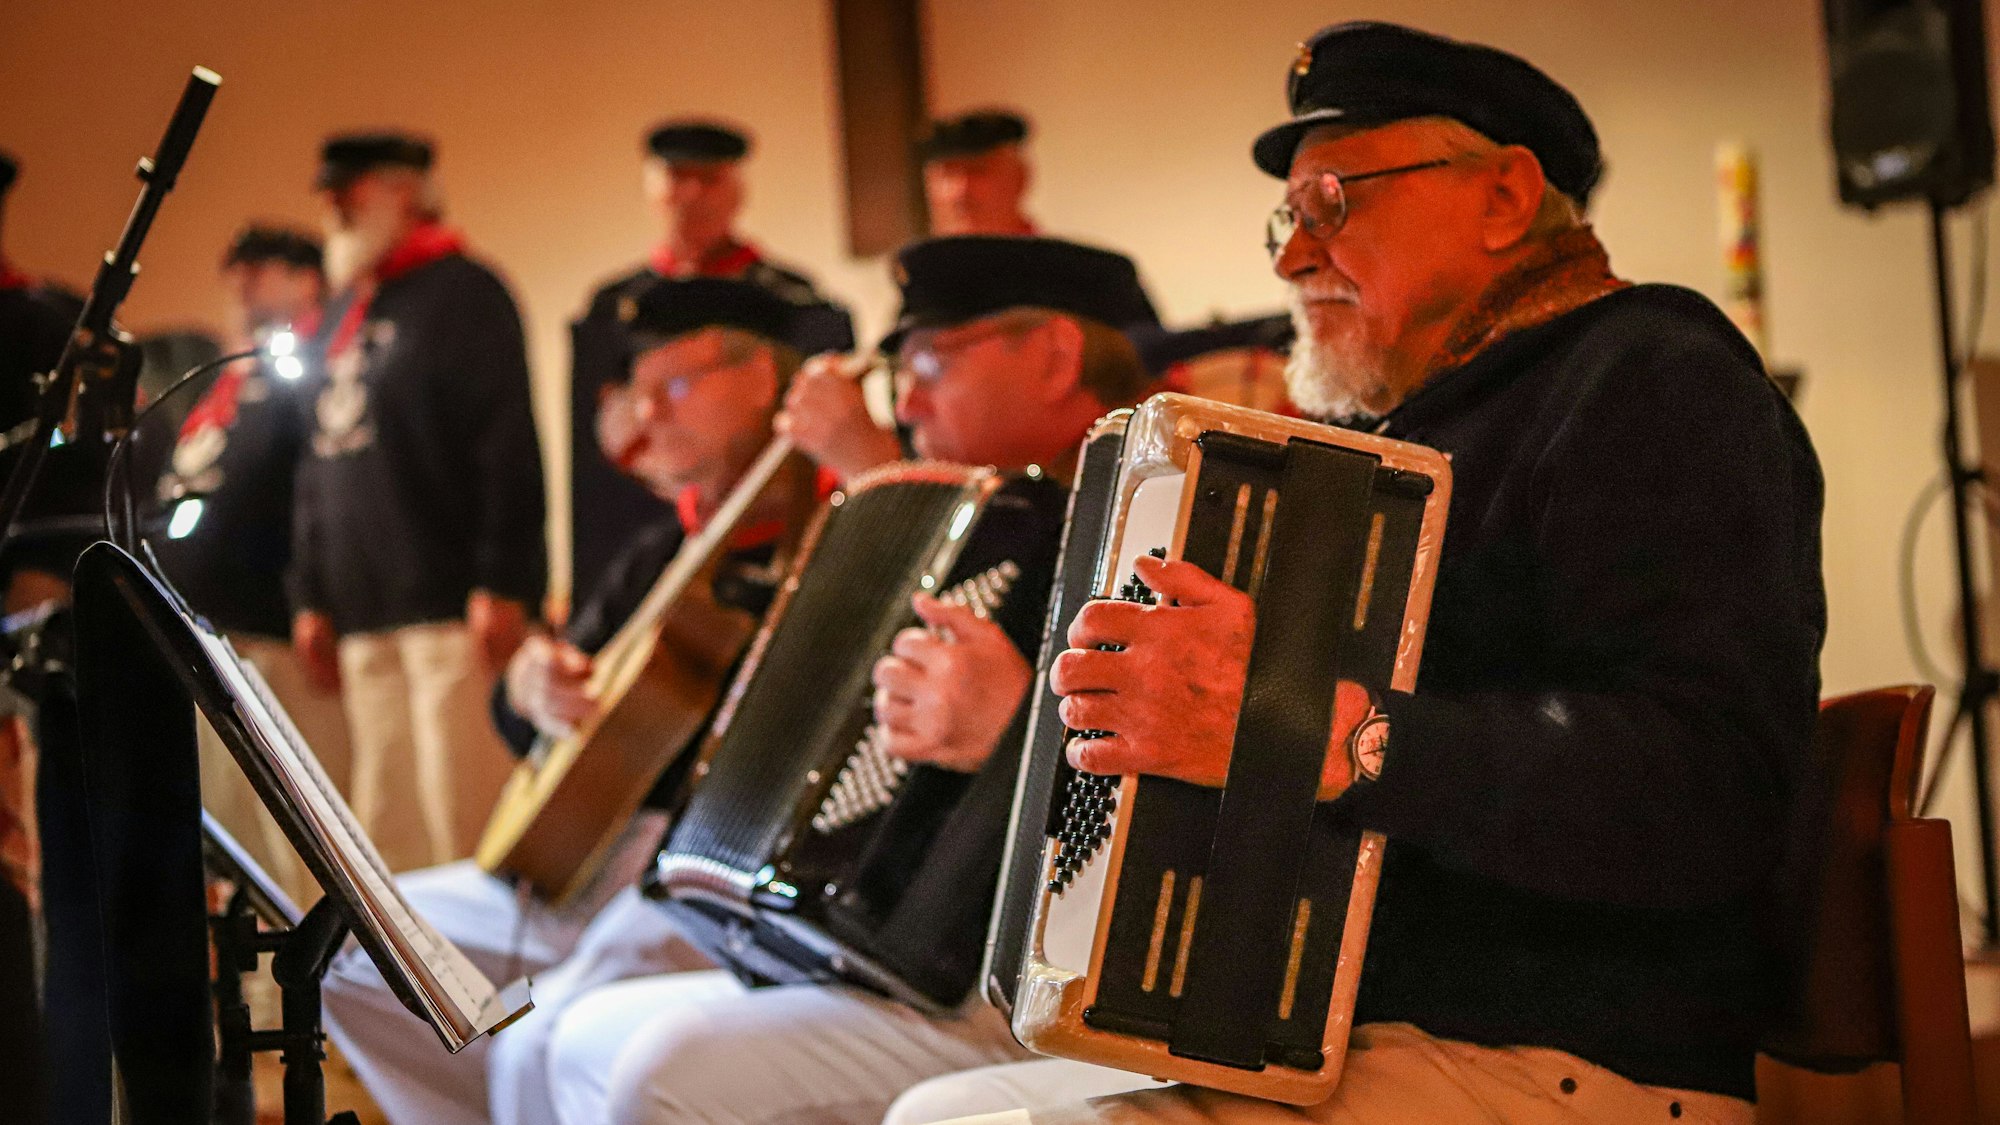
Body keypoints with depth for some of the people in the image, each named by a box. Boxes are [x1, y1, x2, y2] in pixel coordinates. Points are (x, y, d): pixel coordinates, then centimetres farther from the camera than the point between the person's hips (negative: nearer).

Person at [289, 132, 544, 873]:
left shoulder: (462, 291, -3)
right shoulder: (343, 316, 21)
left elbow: (509, 446, -11)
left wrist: (502, 587, -17)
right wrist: (311, 596, 19)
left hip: (450, 607, -8)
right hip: (365, 617, 8)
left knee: (465, 814, -9)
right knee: (386, 823, 7)